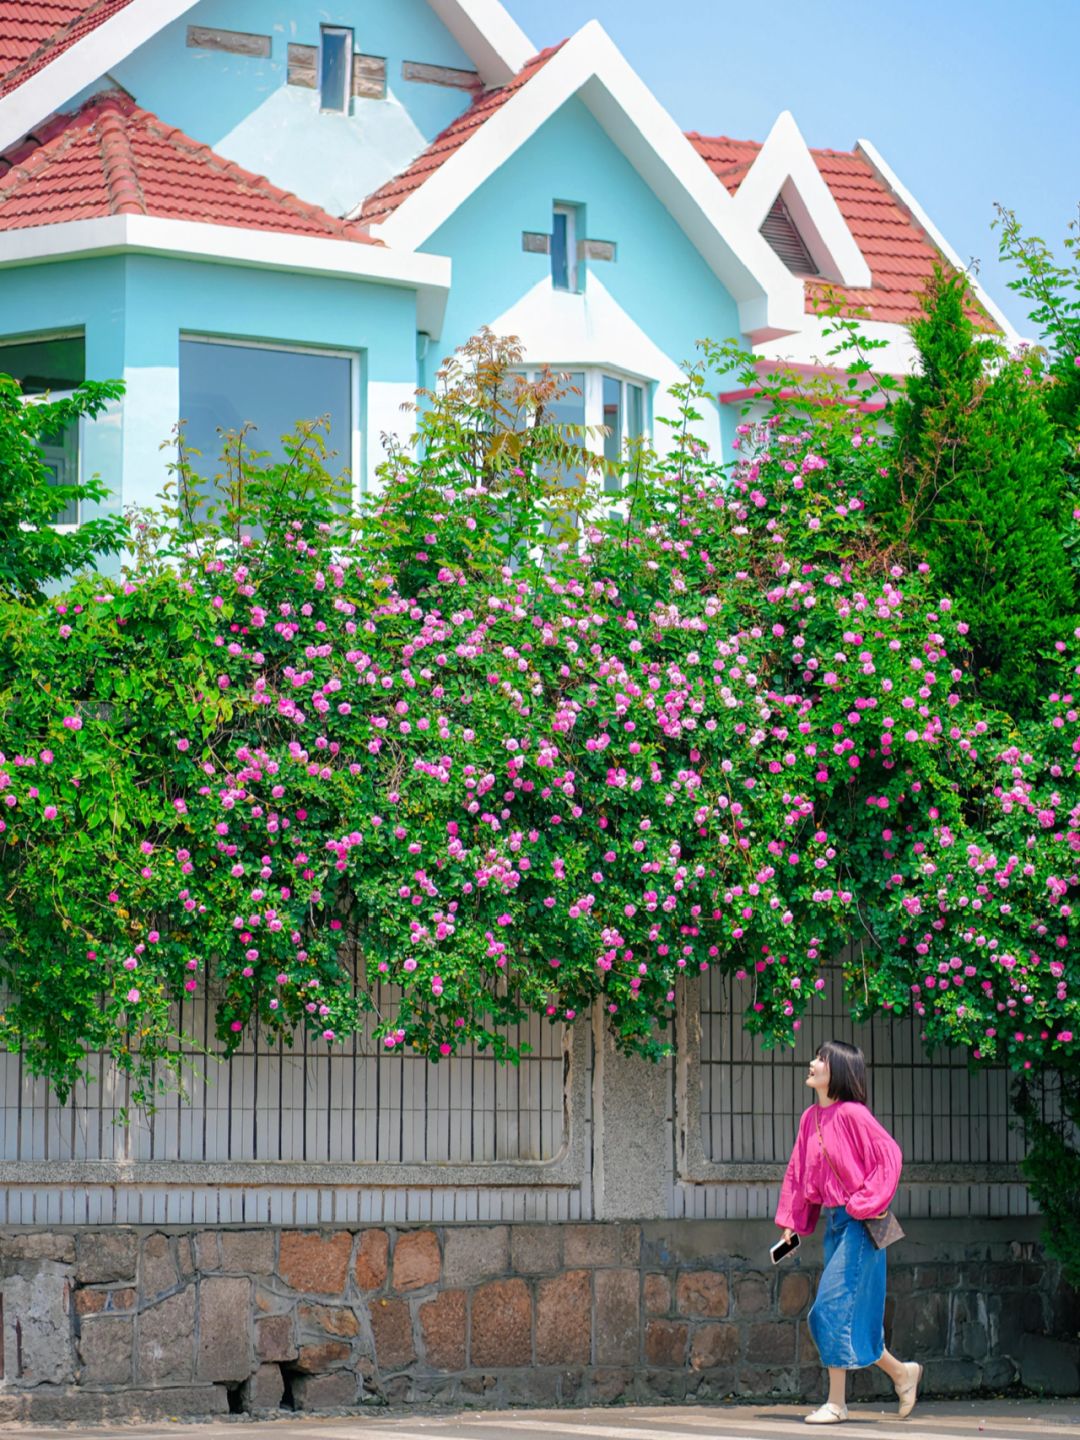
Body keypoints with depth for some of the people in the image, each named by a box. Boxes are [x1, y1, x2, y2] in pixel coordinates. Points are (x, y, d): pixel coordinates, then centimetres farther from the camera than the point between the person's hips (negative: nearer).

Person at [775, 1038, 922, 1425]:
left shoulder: (852, 1114, -14)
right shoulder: (811, 1118, 10)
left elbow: (890, 1154, -17)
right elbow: (798, 1171, 16)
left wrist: (864, 1202, -17)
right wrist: (790, 1222, 11)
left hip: (858, 1223, -8)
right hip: (833, 1221, 8)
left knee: (834, 1309, -10)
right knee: (849, 1313, 9)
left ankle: (836, 1402, -2)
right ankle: (902, 1373, 20)